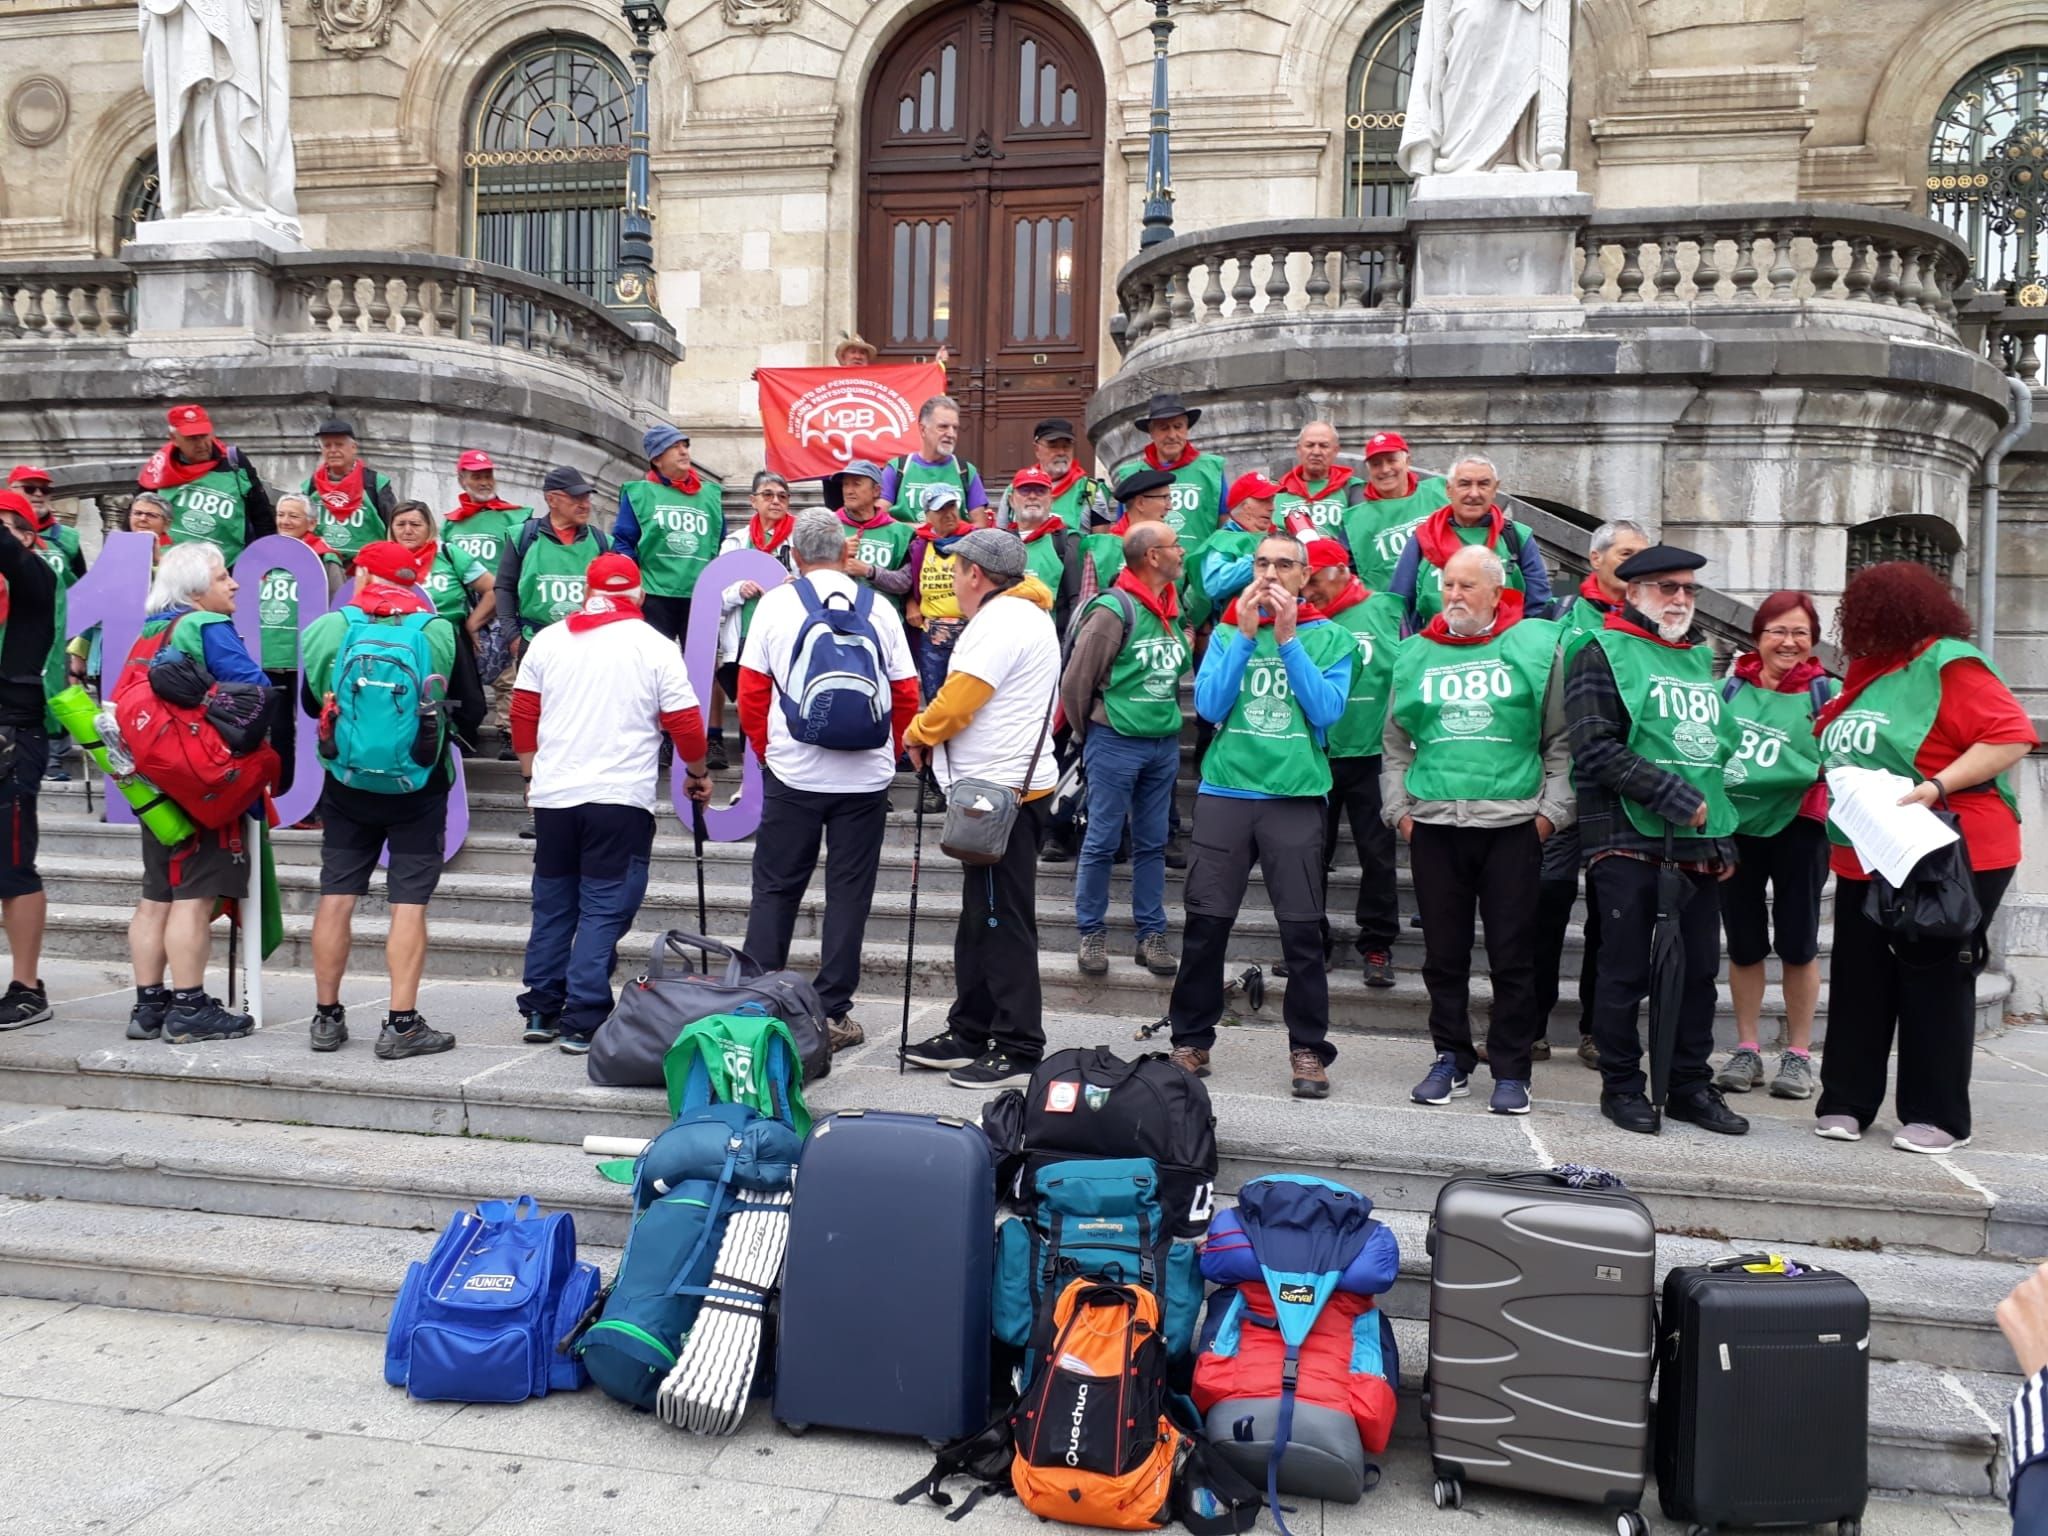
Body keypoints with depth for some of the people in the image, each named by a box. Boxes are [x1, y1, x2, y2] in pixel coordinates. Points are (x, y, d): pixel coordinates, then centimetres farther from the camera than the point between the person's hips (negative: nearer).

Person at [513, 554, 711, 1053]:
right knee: (605, 909, 0)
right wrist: (698, 773, 13)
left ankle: (541, 1011, 22)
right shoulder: (655, 646, -2)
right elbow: (684, 722, -3)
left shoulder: (548, 640, 7)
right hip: (621, 798, -4)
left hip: (553, 795, 4)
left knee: (552, 904, 16)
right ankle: (582, 1022, -2)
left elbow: (523, 713, 10)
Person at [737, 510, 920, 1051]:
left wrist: (766, 751, 13)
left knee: (775, 890, 10)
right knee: (848, 894, 6)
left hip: (792, 773, -1)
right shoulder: (879, 609, 2)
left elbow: (751, 691, 0)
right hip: (866, 775, 1)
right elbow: (907, 695, 5)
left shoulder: (776, 604, -1)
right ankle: (832, 1014, 9)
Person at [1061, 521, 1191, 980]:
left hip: (1164, 742, 7)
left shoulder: (1174, 609, 7)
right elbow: (1075, 680, -10)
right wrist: (1089, 732, 0)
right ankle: (1092, 934, 14)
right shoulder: (1114, 610, -15)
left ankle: (1151, 934, 20)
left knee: (1152, 843, 12)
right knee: (1102, 842, 3)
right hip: (1116, 743, -6)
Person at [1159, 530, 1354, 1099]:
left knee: (1302, 929, -2)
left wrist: (1287, 638, -10)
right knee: (1205, 923, 1)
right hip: (1225, 791, 1)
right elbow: (1208, 705, -3)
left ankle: (1308, 1049, 10)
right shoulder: (1228, 630, 10)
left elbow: (1327, 711, -8)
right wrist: (1245, 635, -7)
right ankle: (1191, 1040, 13)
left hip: (1296, 796, -1)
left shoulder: (1330, 637, 6)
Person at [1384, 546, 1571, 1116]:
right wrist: (1398, 808, 7)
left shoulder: (1535, 646, 3)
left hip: (1513, 823, -2)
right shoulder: (1416, 654, 11)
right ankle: (1451, 1059, 20)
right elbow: (1396, 743, 15)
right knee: (1443, 952, 8)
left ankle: (1511, 1070, 12)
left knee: (1512, 954, 2)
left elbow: (1562, 742, 5)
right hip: (1433, 823, 3)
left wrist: (1552, 810, -2)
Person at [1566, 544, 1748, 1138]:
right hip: (1629, 839, -6)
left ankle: (1691, 1084, 22)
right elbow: (1596, 749, -14)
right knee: (1626, 971, 1)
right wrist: (1677, 798, -16)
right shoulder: (1605, 653, -3)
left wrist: (1726, 837, 16)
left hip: (1700, 844, 6)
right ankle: (1622, 1086, 13)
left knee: (1700, 967, 10)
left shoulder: (1701, 658, 19)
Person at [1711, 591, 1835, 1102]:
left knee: (1797, 943, 7)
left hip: (1796, 828, -2)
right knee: (1743, 942, 10)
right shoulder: (1731, 686, 5)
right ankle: (1746, 1051, 21)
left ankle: (1799, 1055, 18)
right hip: (1734, 825, 2)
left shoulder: (1826, 692, -1)